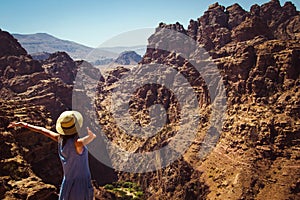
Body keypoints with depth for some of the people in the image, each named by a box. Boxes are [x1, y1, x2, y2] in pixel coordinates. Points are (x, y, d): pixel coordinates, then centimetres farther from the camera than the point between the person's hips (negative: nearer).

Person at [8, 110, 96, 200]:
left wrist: (23, 124, 17)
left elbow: (41, 130, 6)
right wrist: (90, 134, -1)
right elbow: (93, 136, -20)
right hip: (82, 184, -5)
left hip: (68, 182, 6)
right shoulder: (78, 143, -31)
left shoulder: (60, 138, -8)